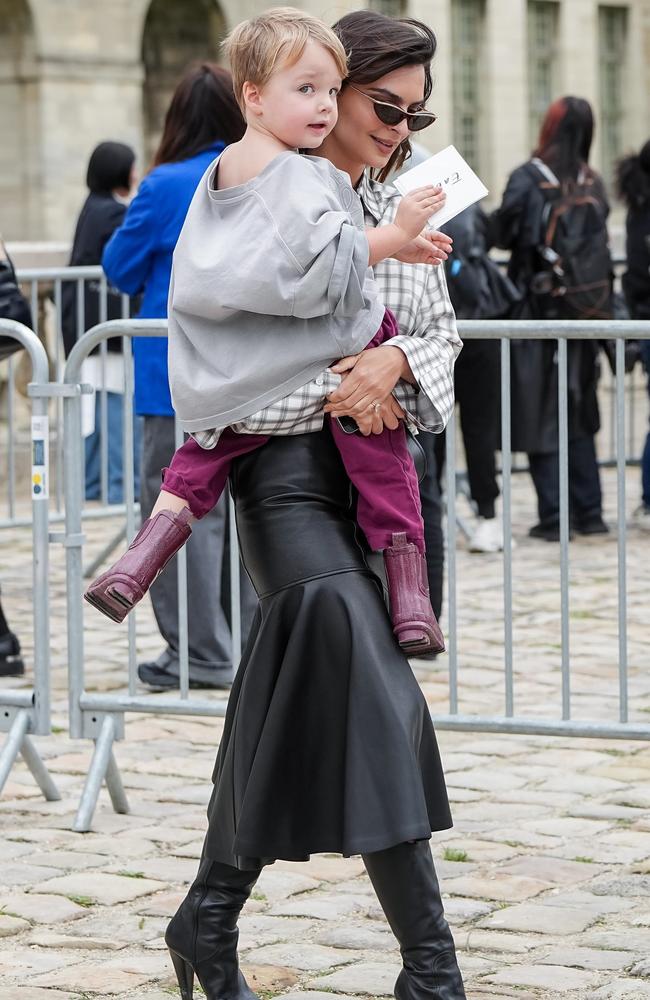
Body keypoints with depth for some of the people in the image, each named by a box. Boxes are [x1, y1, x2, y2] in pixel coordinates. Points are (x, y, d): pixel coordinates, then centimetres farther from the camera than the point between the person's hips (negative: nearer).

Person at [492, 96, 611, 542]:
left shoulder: (529, 179, -11)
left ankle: (553, 517, -1)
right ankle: (589, 512, 14)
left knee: (540, 415, 2)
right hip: (586, 313, 4)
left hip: (538, 309, -4)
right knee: (580, 413, 15)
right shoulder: (594, 185, 3)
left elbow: (503, 233, -13)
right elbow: (601, 248, 5)